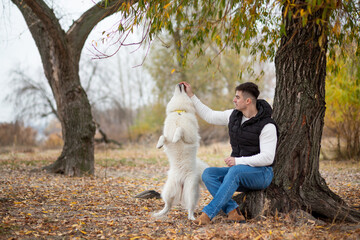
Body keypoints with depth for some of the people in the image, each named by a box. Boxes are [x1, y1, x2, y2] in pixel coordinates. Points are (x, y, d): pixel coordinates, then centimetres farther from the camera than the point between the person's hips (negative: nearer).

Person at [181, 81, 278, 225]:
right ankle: (233, 212, -32)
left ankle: (208, 213, -40)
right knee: (208, 174, -18)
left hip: (261, 174, -7)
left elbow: (267, 158, -21)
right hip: (238, 171, 7)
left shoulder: (267, 126, -16)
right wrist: (191, 95, 19)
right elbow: (209, 115, 20)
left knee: (235, 171, -38)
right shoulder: (234, 116, 6)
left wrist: (238, 161, -24)